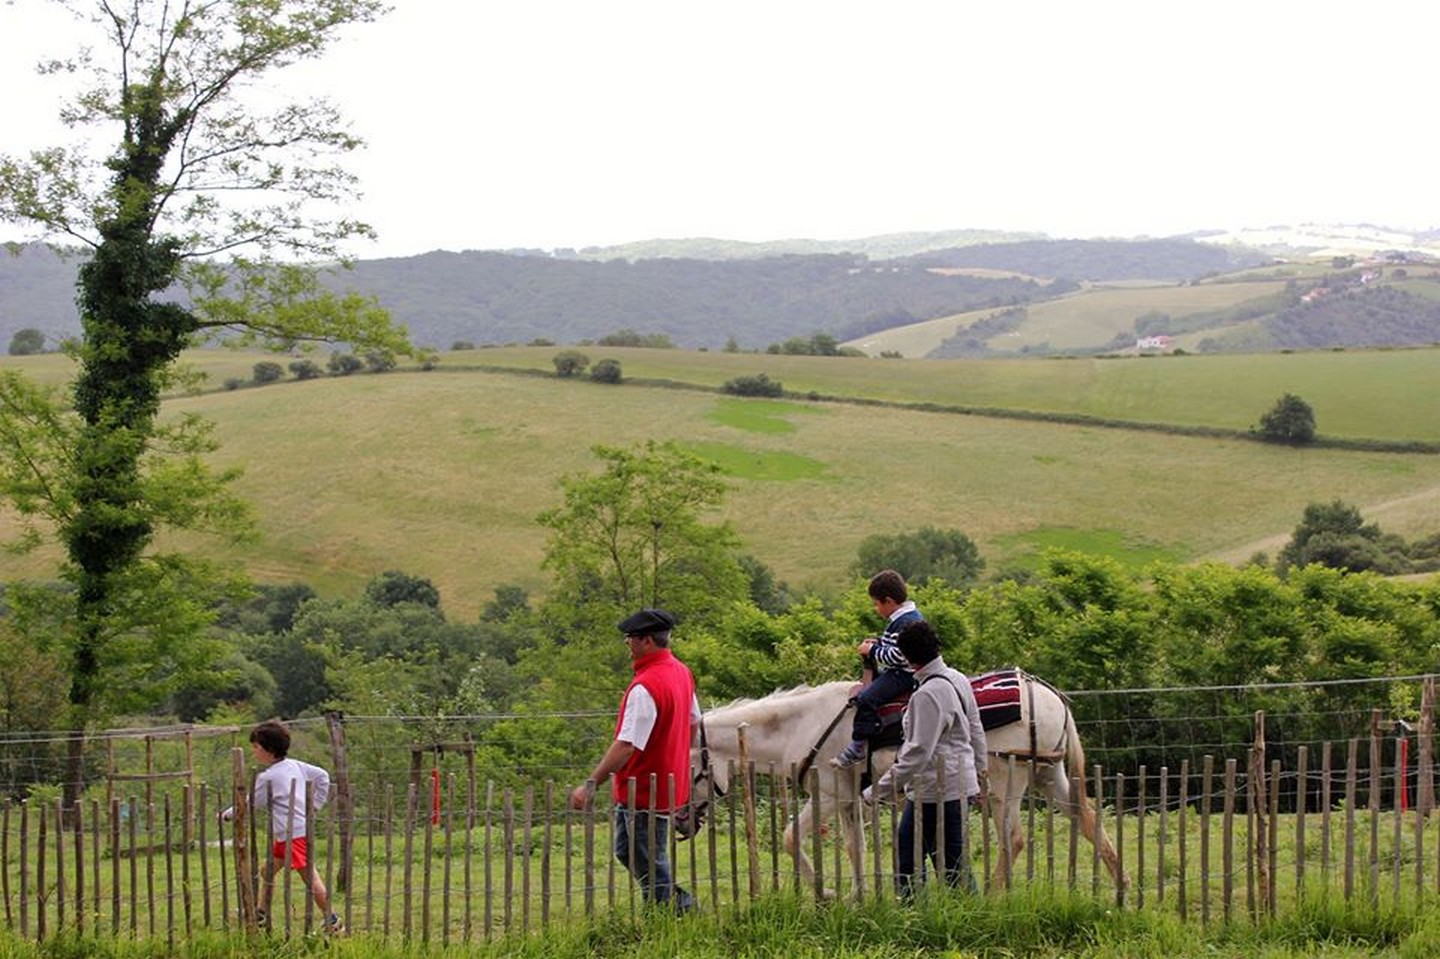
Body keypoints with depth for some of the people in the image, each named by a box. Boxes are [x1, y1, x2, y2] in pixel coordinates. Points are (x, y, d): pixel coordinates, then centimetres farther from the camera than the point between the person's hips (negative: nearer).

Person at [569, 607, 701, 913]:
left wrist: (591, 784, -26)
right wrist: (679, 759, 31)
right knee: (626, 851, 20)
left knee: (650, 867, 0)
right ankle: (680, 904, 21)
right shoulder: (681, 673, 5)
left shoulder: (645, 688, -25)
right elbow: (693, 723, 18)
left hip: (644, 793, -10)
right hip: (670, 782, 10)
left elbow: (626, 746, -28)